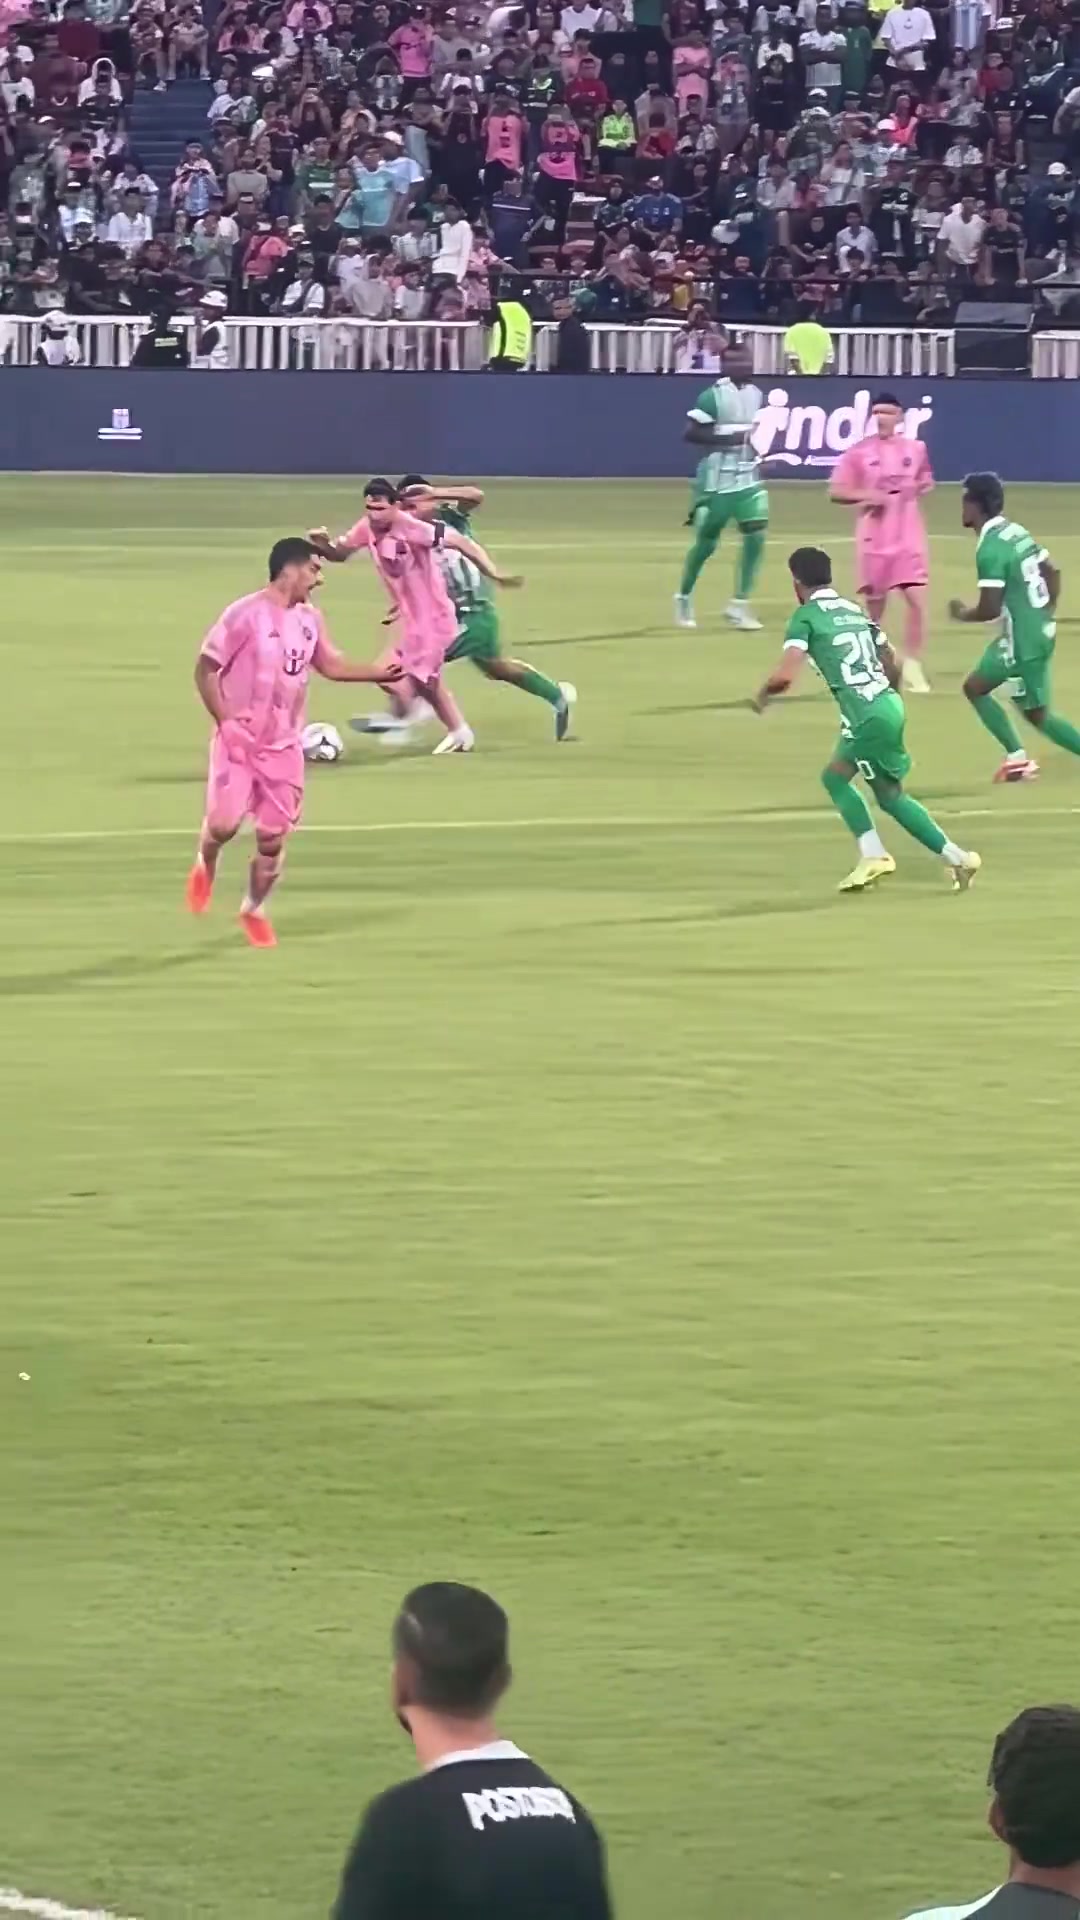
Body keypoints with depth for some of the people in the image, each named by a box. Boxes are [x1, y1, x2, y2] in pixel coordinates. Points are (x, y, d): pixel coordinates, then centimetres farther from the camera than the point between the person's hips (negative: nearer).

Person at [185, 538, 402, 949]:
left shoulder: (309, 619, 4)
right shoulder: (246, 614, -15)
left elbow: (330, 665, 18)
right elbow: (205, 669, -11)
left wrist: (379, 673, 5)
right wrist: (224, 721, -16)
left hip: (283, 746, 5)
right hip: (239, 740, -5)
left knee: (273, 837, 4)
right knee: (225, 823, -14)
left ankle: (254, 910, 23)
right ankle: (204, 868, 21)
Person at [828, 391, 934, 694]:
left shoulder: (915, 449, 4)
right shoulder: (859, 452, -4)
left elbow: (926, 482, 19)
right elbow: (836, 492, -4)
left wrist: (920, 488, -2)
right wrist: (866, 495, -18)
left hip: (909, 535, 1)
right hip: (874, 537, -1)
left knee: (916, 598, -10)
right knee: (874, 604, 9)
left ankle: (912, 666, -3)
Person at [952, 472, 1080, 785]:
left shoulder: (990, 549, -21)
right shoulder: (1017, 533, 7)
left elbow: (989, 609, -23)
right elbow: (1052, 573, 15)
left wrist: (963, 614, -3)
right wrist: (1046, 615, 23)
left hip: (1023, 641, -10)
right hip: (1037, 630, 10)